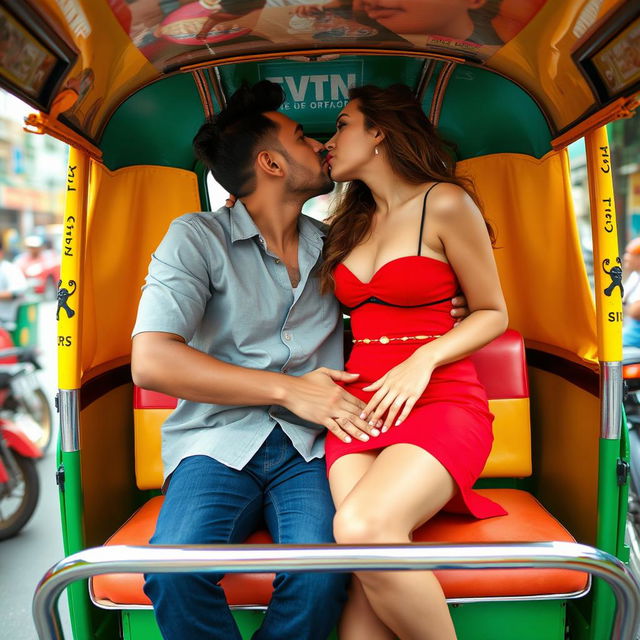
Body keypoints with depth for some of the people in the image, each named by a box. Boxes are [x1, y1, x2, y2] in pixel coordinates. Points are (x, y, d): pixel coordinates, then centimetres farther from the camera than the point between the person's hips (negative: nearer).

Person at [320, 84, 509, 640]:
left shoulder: (444, 204, 0)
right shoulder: (350, 223, 19)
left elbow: (493, 314, 5)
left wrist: (423, 360, -13)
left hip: (440, 402, -4)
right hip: (360, 405, 4)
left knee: (364, 529, -33)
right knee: (372, 575, -23)